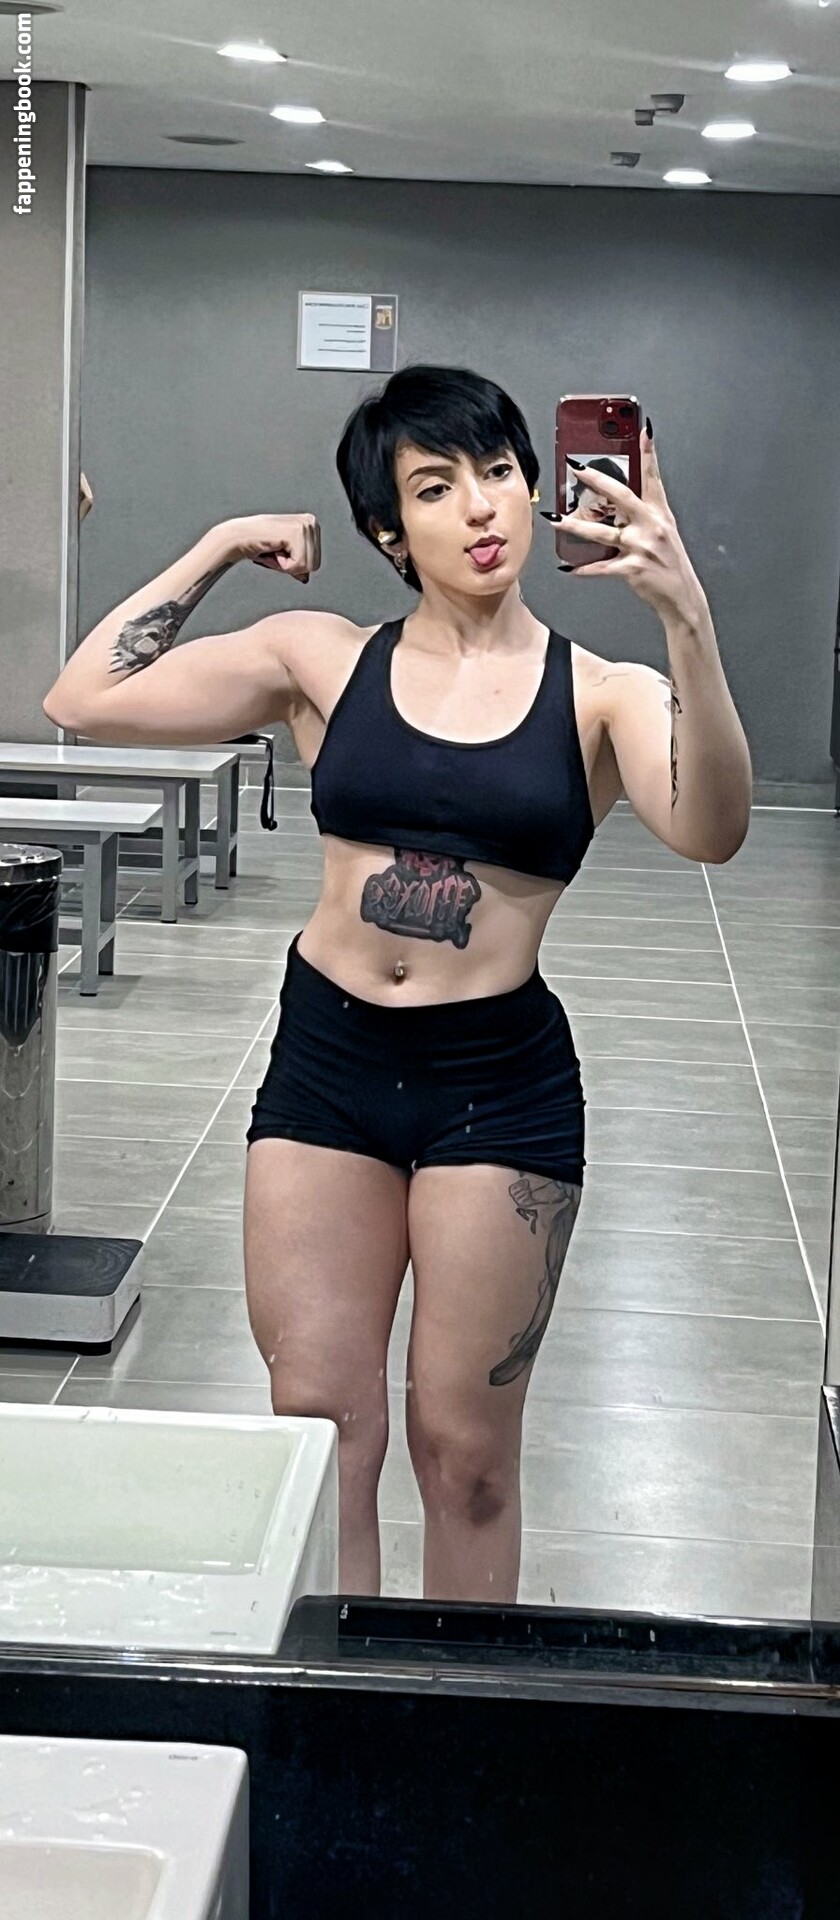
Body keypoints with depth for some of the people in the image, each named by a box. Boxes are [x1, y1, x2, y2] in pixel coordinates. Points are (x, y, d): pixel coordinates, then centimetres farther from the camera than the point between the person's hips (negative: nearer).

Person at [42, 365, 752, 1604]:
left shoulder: (600, 695, -4)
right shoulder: (323, 662, 2)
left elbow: (709, 831, -24)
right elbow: (87, 702, 1)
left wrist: (686, 617, -34)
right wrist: (216, 554, 1)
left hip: (500, 1081, -2)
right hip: (323, 1061, 2)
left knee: (464, 1449, 9)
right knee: (320, 1433, 8)